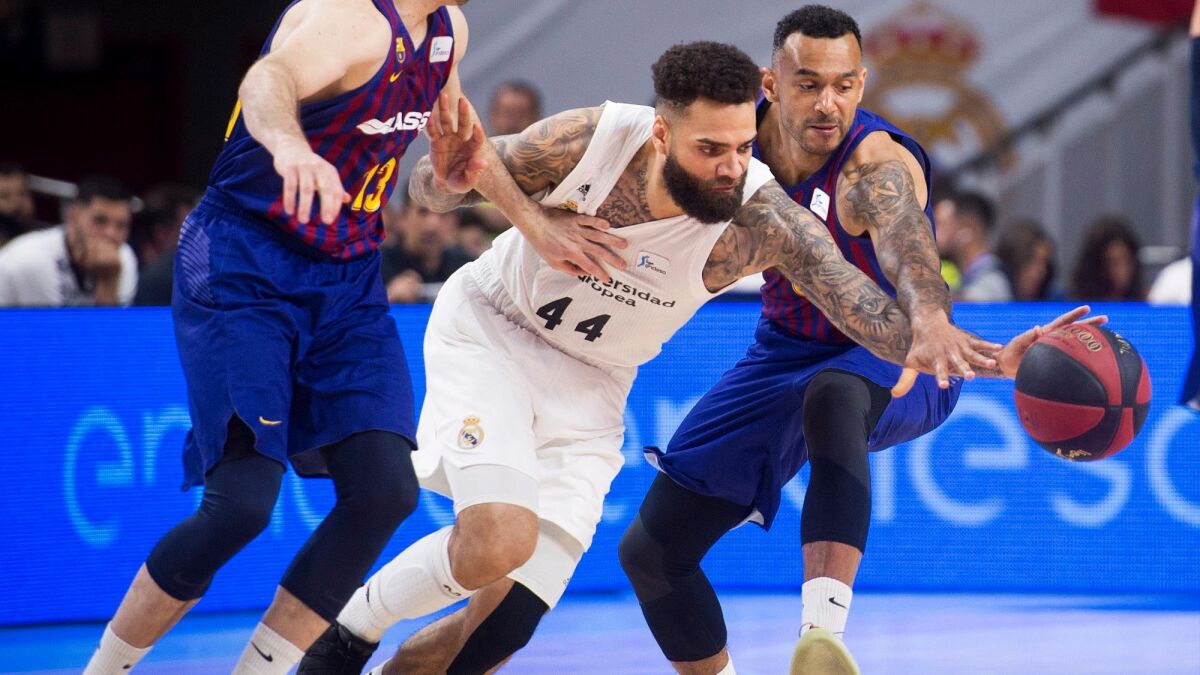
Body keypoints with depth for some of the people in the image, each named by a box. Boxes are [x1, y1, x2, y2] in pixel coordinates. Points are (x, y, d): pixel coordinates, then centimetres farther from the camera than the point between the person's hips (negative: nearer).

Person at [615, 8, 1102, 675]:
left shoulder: (876, 166, -30)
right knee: (651, 548, 2)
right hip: (788, 349, 6)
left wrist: (930, 326, -73)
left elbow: (909, 255, -51)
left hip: (889, 356, -6)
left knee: (832, 395, -44)